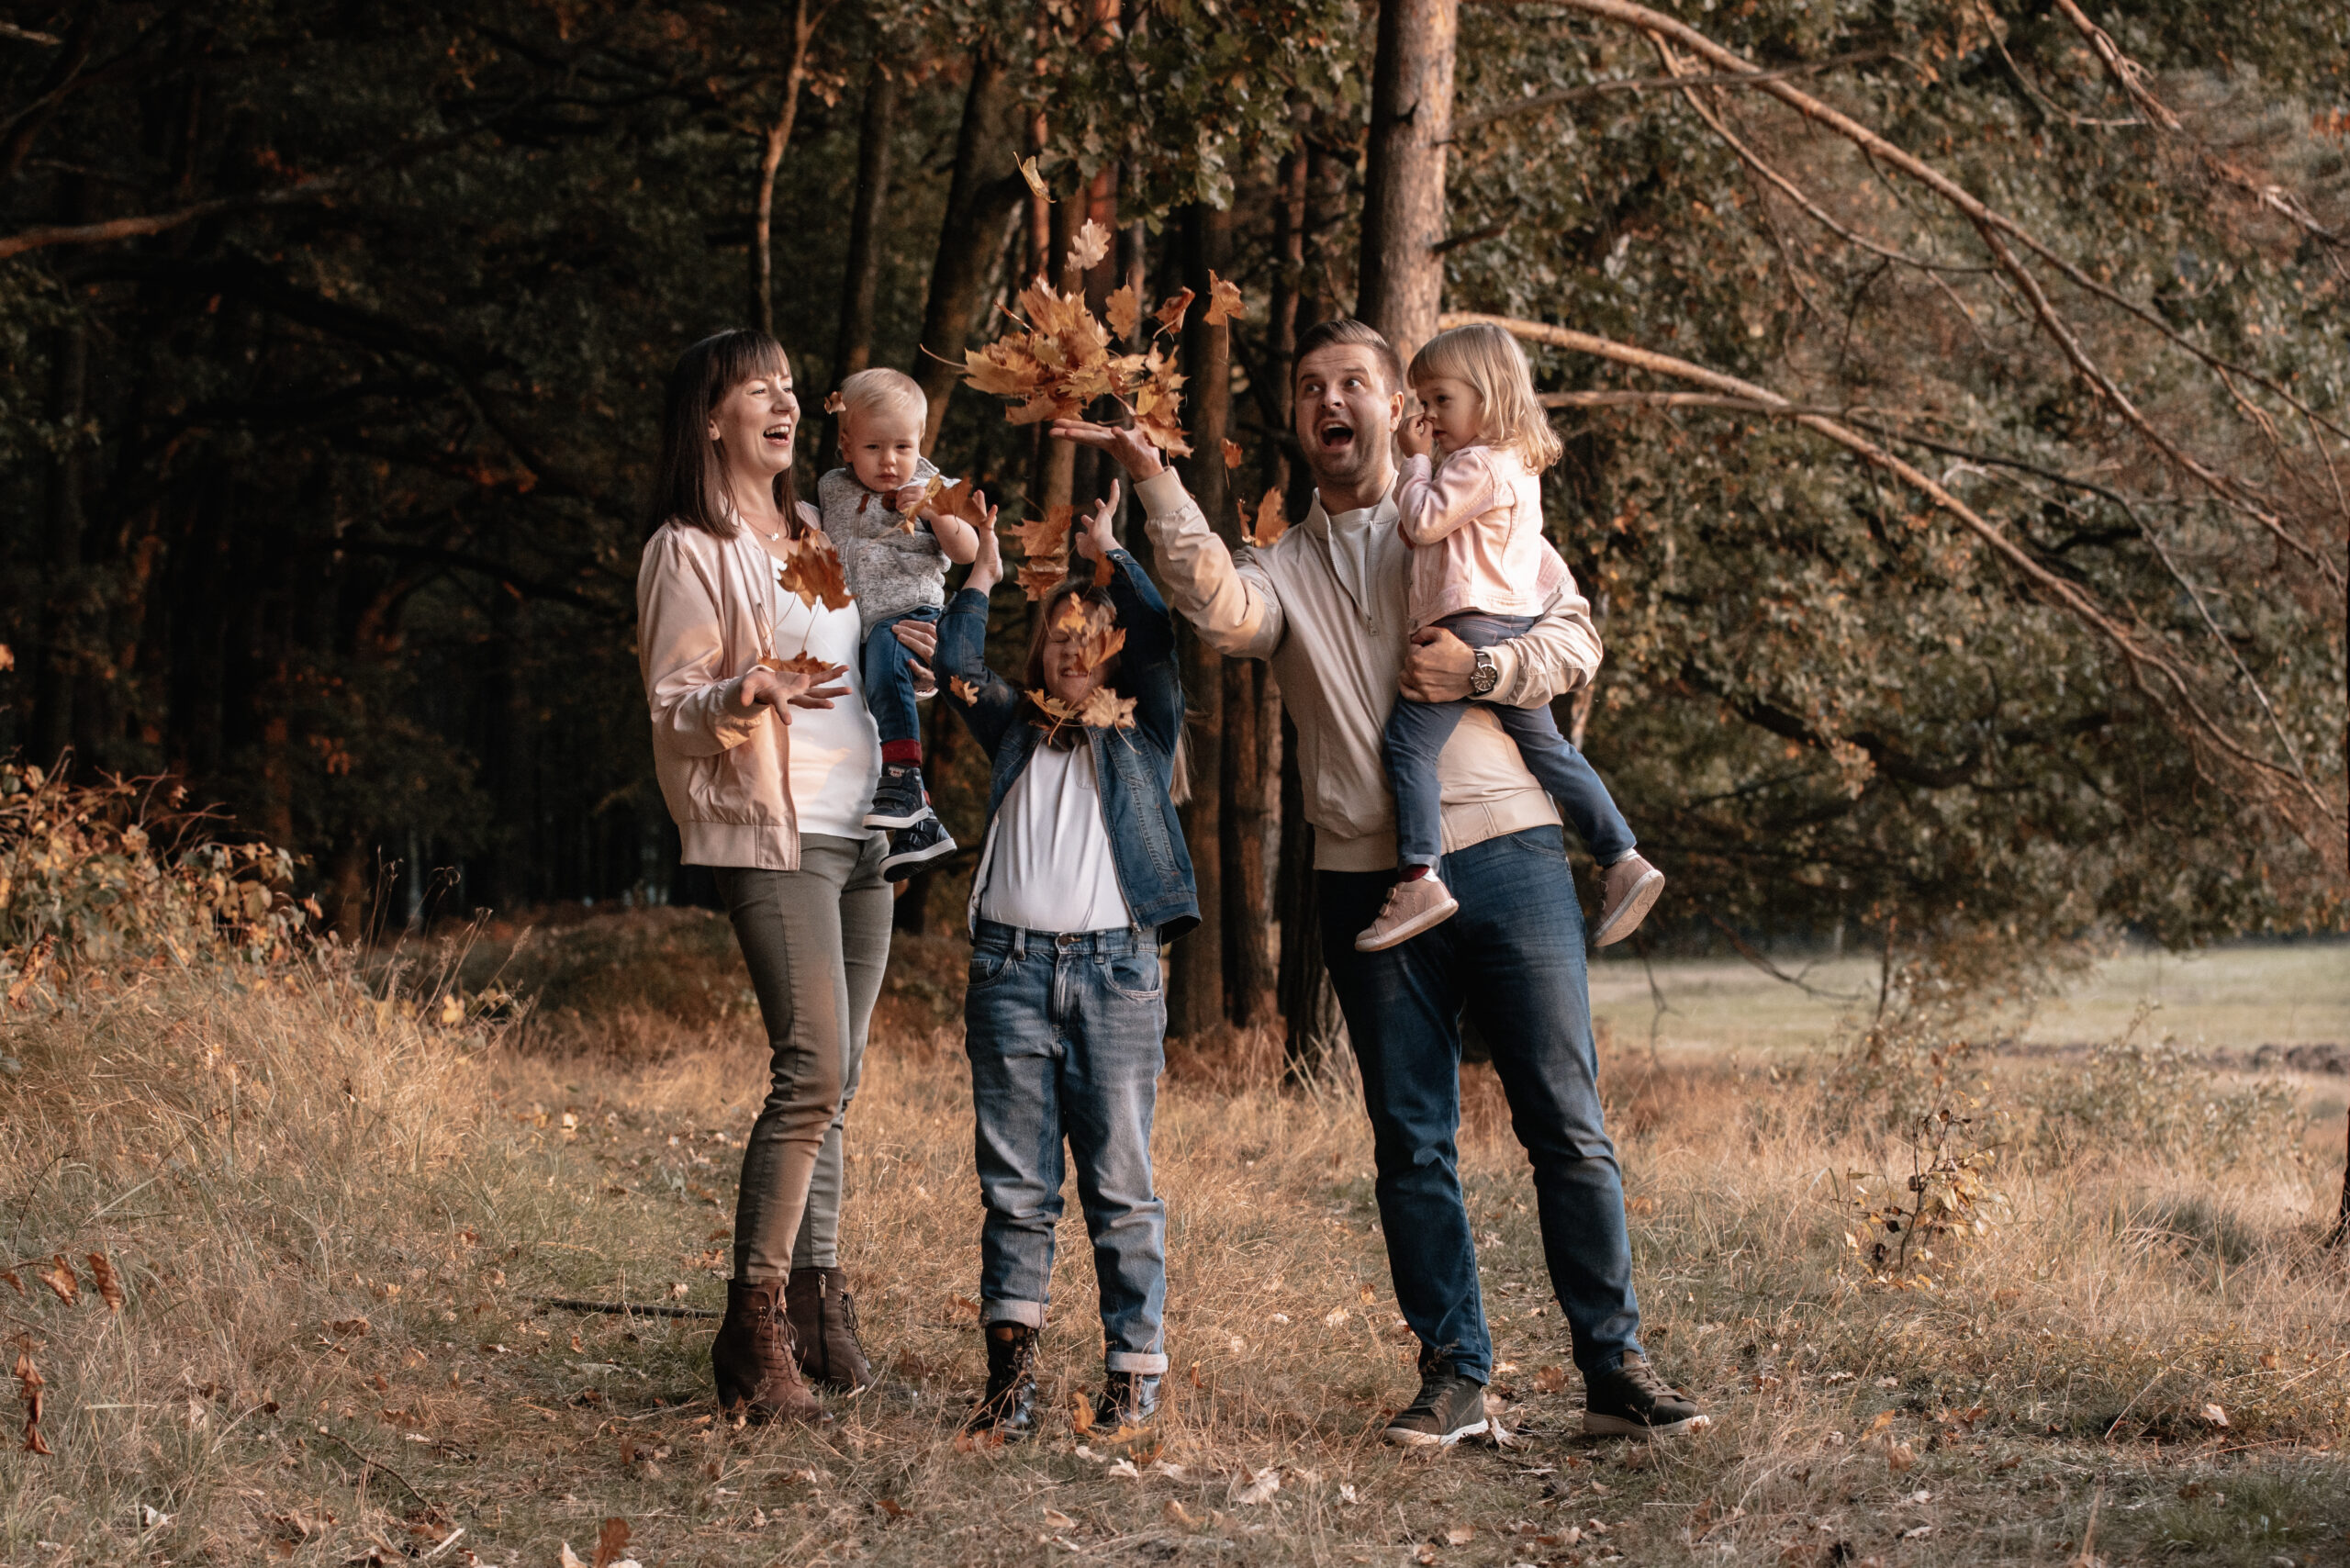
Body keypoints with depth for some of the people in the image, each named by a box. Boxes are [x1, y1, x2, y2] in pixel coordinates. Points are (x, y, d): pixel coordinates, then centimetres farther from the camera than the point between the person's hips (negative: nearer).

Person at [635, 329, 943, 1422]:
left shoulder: (812, 535, 19)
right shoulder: (689, 550, -3)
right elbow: (672, 706, -8)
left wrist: (898, 654, 12)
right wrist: (747, 695, -27)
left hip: (858, 830, 8)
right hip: (770, 834, -8)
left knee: (829, 1083, 5)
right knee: (814, 1071, -16)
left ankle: (815, 1305, 9)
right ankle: (753, 1331, -13)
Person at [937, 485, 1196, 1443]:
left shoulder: (1142, 732, 12)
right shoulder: (1017, 729, 19)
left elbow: (1158, 633, -1)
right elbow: (956, 666, 8)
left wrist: (1106, 553, 8)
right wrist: (983, 573, 16)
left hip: (1115, 971, -2)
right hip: (1010, 968, 2)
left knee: (1120, 1186, -1)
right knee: (1015, 1188, 2)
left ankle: (1134, 1371, 4)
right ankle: (1010, 1372, 3)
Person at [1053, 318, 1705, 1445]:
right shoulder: (1285, 569, 14)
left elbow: (1575, 639, 5)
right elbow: (1220, 611, -10)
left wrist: (1478, 671, -12)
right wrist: (1153, 480, -18)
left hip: (1505, 851, -2)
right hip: (1368, 877, 2)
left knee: (1566, 1122, -4)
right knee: (1412, 1141, 3)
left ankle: (1615, 1370, 0)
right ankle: (1455, 1374, 10)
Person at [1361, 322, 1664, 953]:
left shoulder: (1478, 464, -11)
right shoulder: (1518, 468, 22)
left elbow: (1423, 521, -15)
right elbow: (1543, 558, 31)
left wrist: (1416, 459, -4)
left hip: (1471, 625, -11)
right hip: (1517, 626, 11)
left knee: (1408, 741, -12)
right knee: (1544, 748, 16)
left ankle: (1419, 878, -22)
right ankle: (1624, 861, 16)